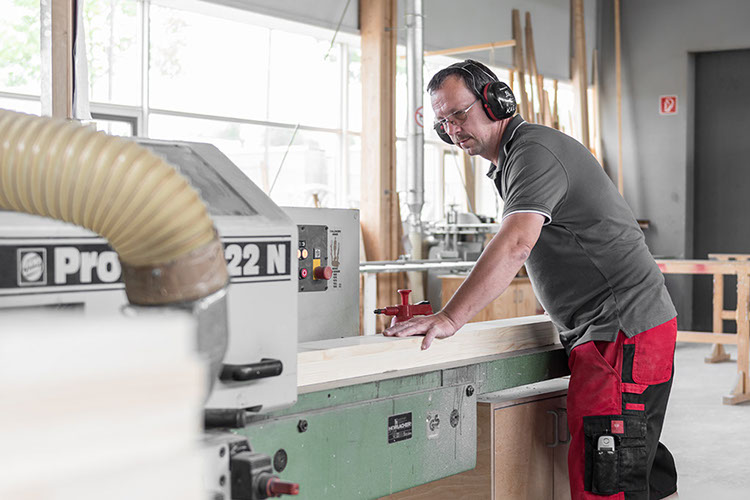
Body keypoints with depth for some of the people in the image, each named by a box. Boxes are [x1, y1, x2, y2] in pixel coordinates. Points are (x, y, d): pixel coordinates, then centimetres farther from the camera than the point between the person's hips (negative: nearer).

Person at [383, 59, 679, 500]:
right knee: (643, 463, 16)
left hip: (625, 329, -11)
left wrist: (450, 319, -33)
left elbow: (515, 245, -29)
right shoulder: (511, 161, 19)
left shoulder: (534, 150, -14)